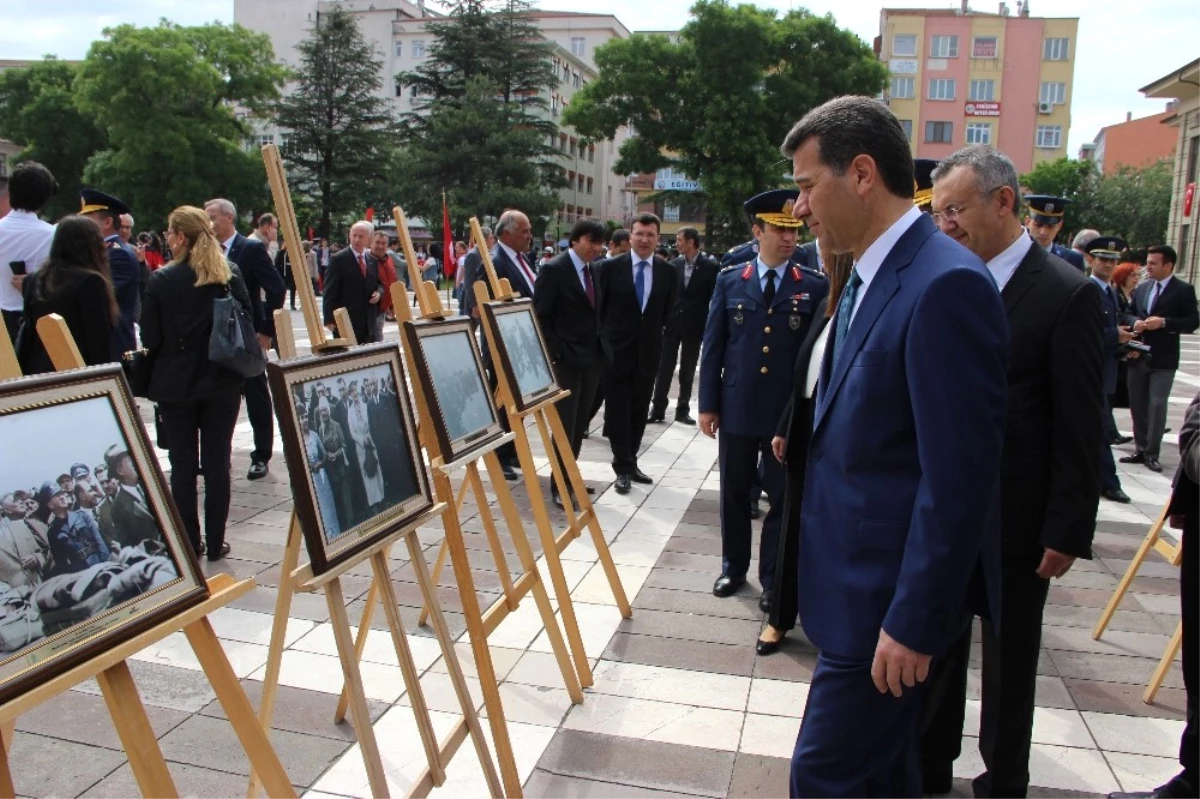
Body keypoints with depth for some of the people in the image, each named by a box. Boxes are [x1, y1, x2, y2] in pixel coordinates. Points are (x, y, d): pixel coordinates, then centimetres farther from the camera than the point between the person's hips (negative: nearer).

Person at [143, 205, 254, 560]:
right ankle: (215, 543, 13)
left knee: (182, 465, 8)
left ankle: (190, 543, 15)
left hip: (175, 383, -1)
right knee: (217, 463, 8)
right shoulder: (230, 276, -4)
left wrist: (173, 349, 12)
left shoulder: (161, 280, -9)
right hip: (221, 383, 2)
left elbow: (150, 338, -7)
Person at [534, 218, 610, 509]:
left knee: (580, 424, 13)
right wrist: (556, 353, -17)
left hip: (592, 357, 7)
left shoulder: (593, 269, 12)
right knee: (565, 425, -3)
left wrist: (601, 345, 8)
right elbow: (540, 316, -13)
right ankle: (559, 486, 9)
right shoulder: (554, 269, -11)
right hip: (566, 360, -7)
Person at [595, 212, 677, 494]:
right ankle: (623, 466, 7)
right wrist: (602, 341, 2)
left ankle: (630, 462, 23)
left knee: (639, 409, 11)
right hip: (617, 349, -3)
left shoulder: (667, 271, 2)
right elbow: (598, 307, 0)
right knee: (618, 409, 1)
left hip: (649, 350, 3)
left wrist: (657, 337, 8)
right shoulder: (610, 266, -6)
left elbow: (667, 312, 12)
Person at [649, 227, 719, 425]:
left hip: (694, 325, -2)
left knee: (687, 370, 7)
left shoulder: (710, 266, -5)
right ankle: (658, 409, 8)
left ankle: (683, 410, 16)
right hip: (672, 323, 2)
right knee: (664, 367, 2)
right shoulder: (674, 265, 4)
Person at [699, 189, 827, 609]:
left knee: (782, 498, 8)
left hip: (789, 413, -1)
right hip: (737, 407, 1)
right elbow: (713, 346, 4)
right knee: (735, 493, 13)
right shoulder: (729, 280, 3)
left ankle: (773, 580, 23)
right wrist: (708, 404, 1)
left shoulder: (815, 286, -1)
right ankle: (733, 567, 31)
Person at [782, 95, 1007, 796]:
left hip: (894, 596, -9)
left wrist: (914, 624, -20)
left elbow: (960, 478, -24)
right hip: (860, 579, 9)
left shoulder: (945, 285, -22)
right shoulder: (869, 276, 9)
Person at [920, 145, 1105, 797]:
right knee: (934, 648, 17)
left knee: (1008, 662, 13)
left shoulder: (1068, 294, -12)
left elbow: (1080, 428, -11)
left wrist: (1068, 531, -11)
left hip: (1015, 522, -5)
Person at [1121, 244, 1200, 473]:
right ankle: (1140, 449, 20)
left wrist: (1163, 322, -21)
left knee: (1157, 406, -6)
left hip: (1163, 360, -5)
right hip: (1138, 356, 5)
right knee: (1137, 405, 10)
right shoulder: (1142, 288, 12)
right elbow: (1128, 314, 16)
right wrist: (1135, 322, -6)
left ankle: (1151, 453, 2)